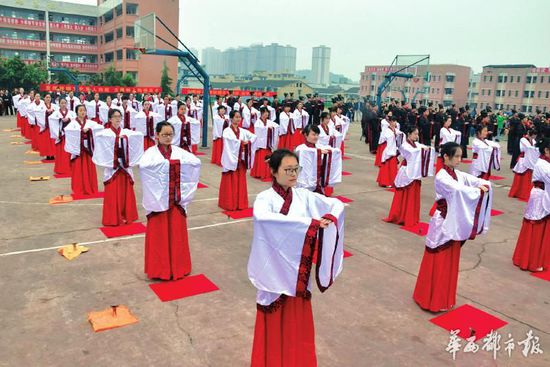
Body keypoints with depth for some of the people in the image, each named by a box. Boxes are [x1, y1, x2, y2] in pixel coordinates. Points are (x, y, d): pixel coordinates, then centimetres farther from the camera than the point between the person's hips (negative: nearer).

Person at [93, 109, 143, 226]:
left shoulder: (126, 132, 8)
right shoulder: (106, 132, -3)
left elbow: (140, 135, -4)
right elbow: (97, 136, -25)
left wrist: (126, 136, -16)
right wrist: (117, 137, -29)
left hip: (125, 166, 3)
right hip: (112, 166, -3)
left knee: (126, 192, 8)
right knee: (113, 193, 0)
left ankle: (126, 216, 20)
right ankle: (113, 218, 9)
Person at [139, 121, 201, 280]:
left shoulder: (179, 151, 4)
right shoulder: (151, 152, -6)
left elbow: (196, 162, -8)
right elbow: (143, 165, -29)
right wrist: (170, 162, -23)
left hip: (176, 199, 3)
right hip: (158, 199, -3)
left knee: (177, 233, 10)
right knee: (159, 234, 4)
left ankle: (177, 266, 24)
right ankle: (159, 268, 16)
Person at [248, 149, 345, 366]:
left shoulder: (303, 196, 0)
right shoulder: (265, 198, -14)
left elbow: (337, 204, 2)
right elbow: (261, 217, -37)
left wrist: (329, 217, -22)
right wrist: (310, 223, -38)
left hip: (299, 269, 4)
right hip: (275, 270, -4)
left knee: (298, 322, 18)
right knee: (275, 324, 10)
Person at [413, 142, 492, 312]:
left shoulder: (459, 174, 7)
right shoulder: (441, 177, -18)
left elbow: (477, 181, -2)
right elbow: (458, 190, -34)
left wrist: (485, 185, -22)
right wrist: (479, 190, -26)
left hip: (455, 223, 8)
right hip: (442, 223, -8)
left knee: (451, 261, 17)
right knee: (438, 263, 1)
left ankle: (445, 297, 30)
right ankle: (433, 299, 13)